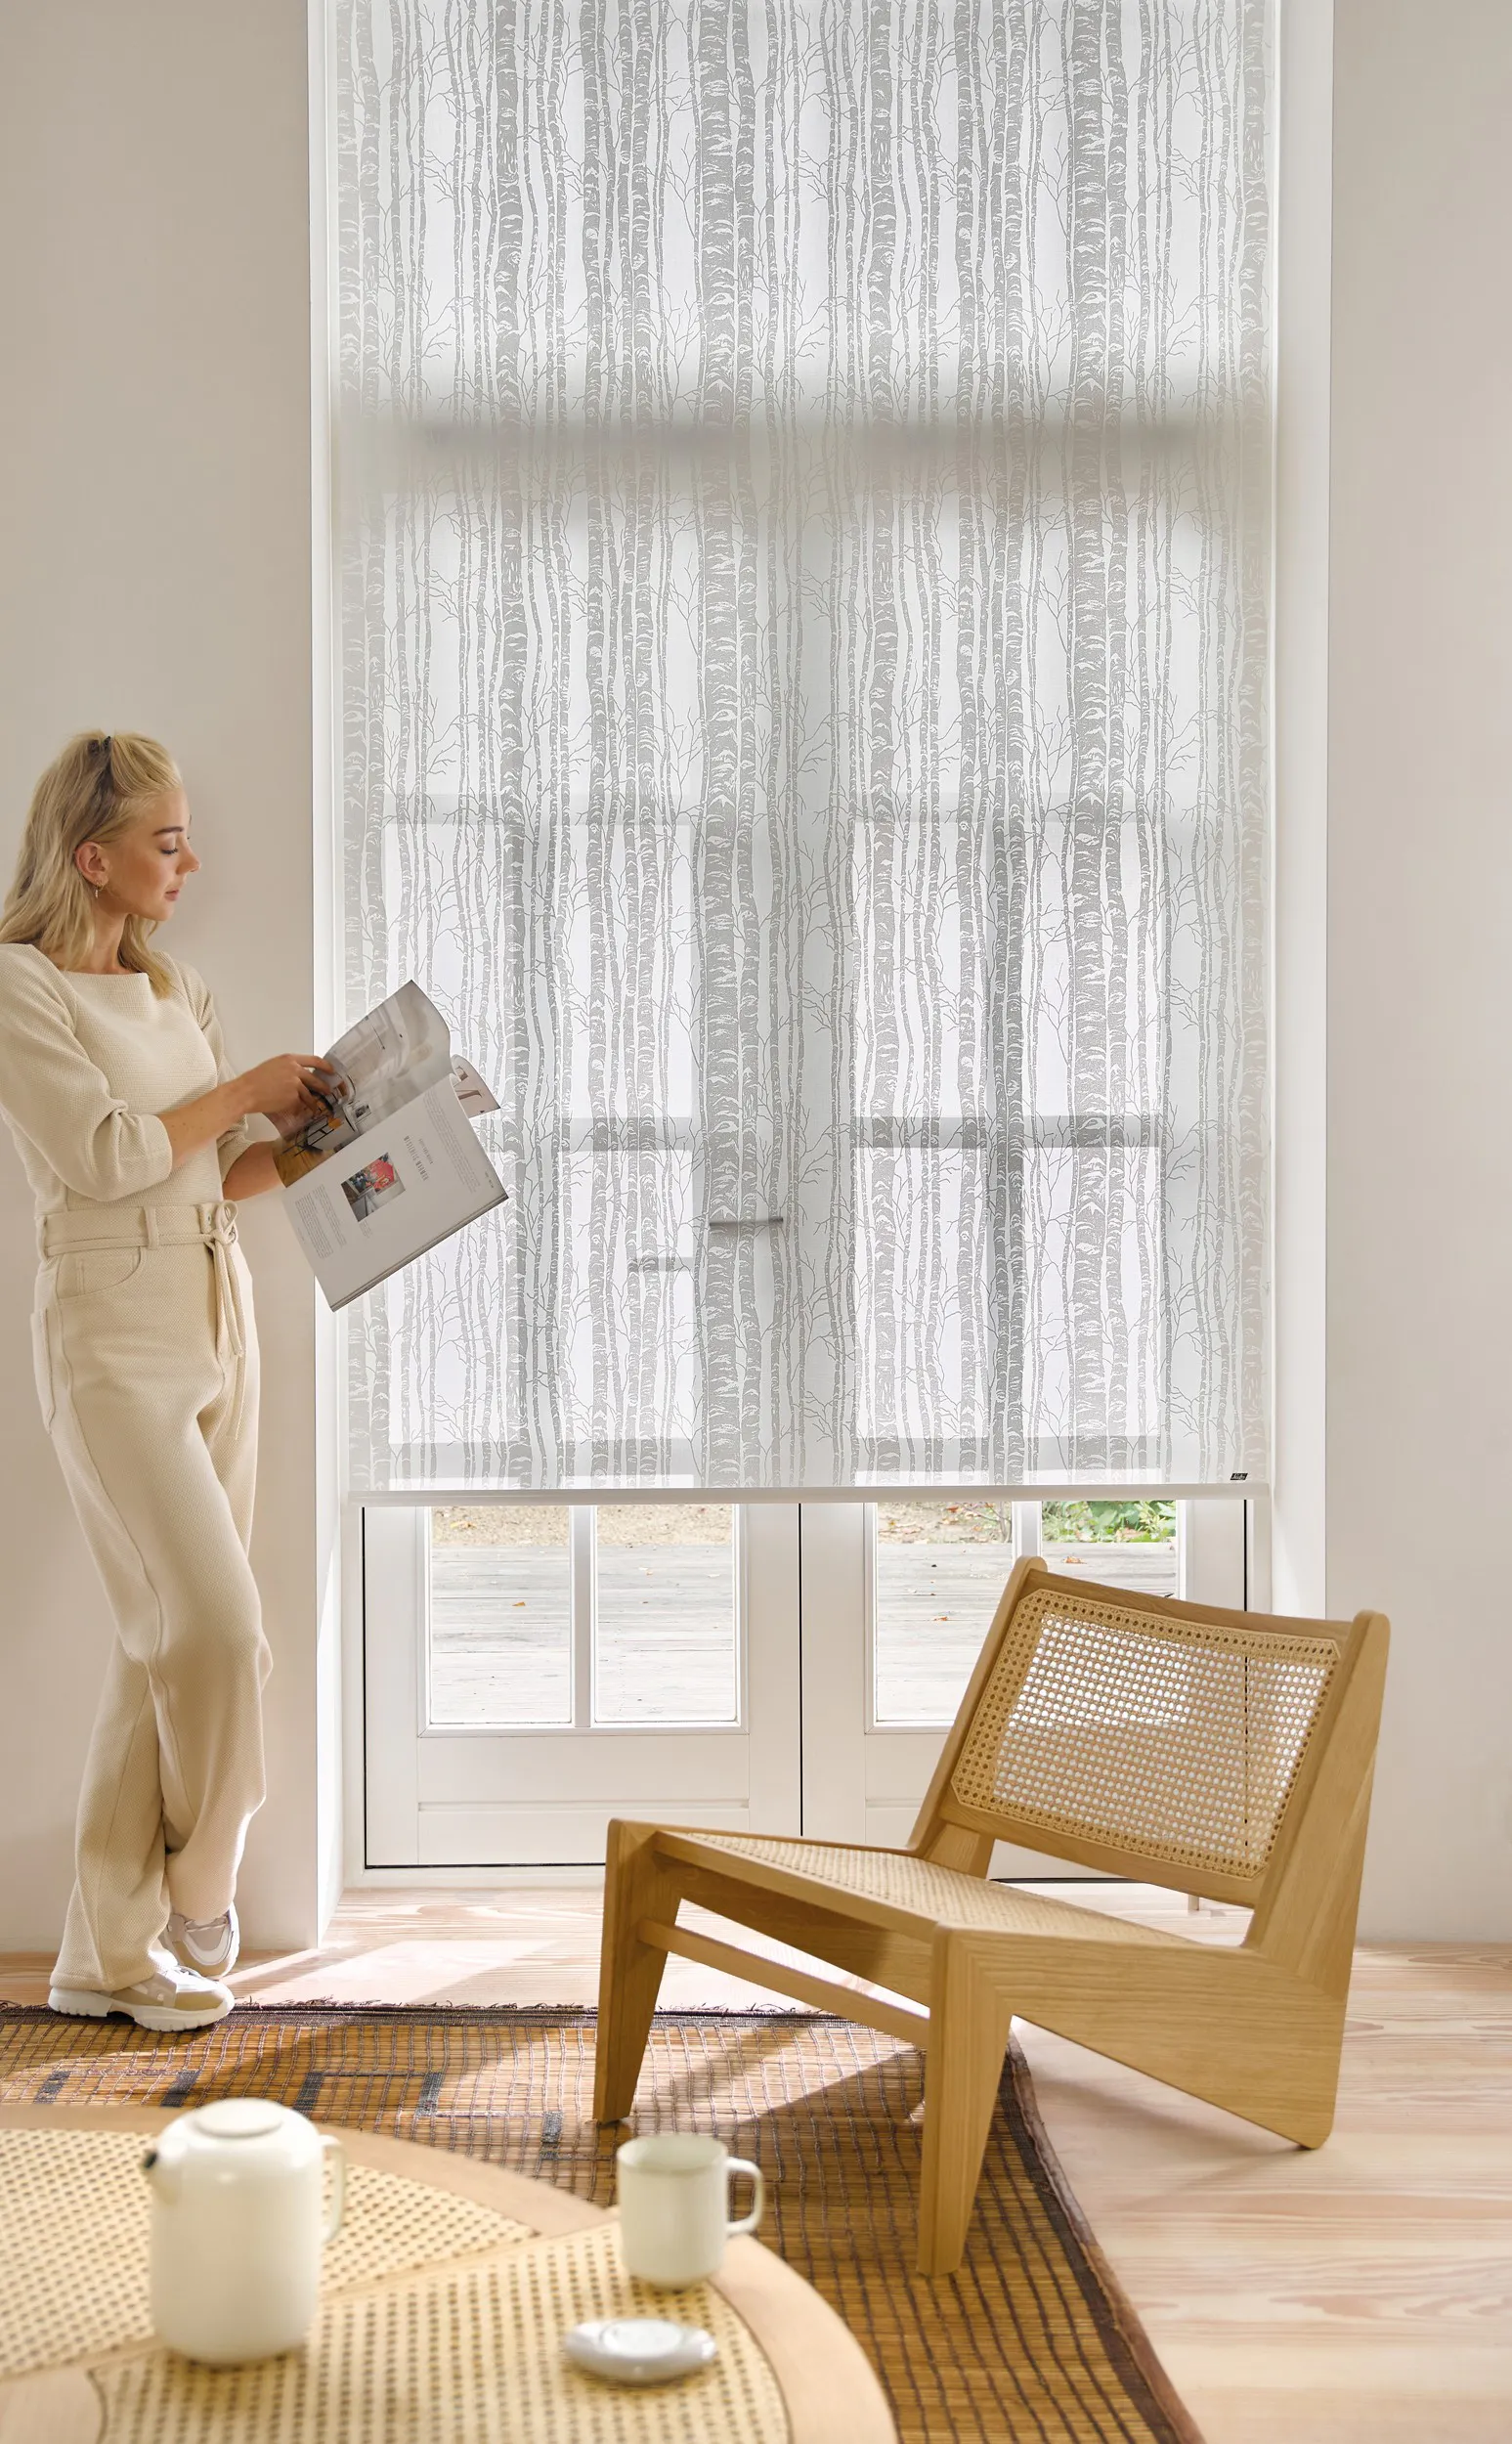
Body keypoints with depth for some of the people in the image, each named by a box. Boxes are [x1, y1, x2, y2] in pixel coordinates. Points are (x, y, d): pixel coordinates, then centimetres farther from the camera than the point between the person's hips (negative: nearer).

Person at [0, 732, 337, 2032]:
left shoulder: (176, 989, 14)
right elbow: (105, 1155, -17)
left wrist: (313, 1128, 1)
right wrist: (245, 1089, -7)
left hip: (217, 1325, 7)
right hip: (113, 1337, -7)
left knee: (170, 1636, 6)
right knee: (216, 1622, -13)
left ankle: (112, 1951, 15)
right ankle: (189, 1908, 9)